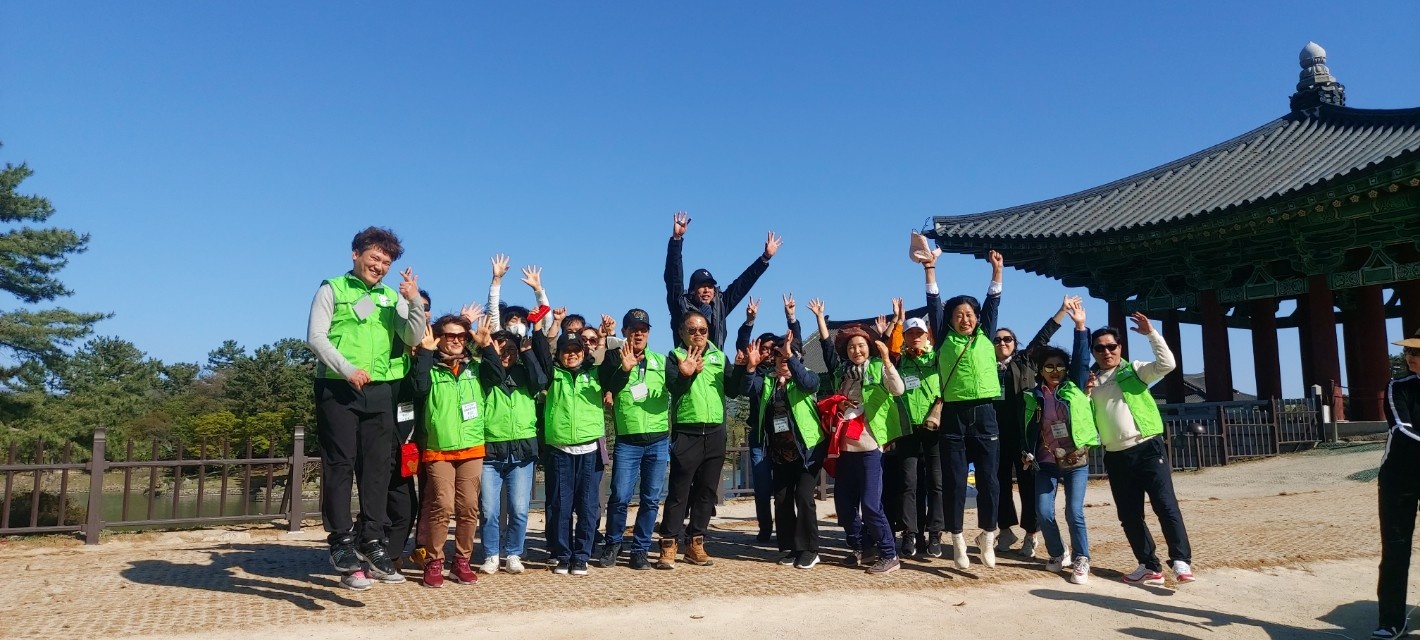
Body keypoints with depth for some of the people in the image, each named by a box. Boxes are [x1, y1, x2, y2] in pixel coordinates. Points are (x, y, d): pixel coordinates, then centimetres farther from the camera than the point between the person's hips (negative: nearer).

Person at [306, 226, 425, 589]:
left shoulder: (392, 297, 14)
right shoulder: (332, 290, 4)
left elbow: (413, 338, 4)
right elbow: (315, 336, -5)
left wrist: (414, 303, -12)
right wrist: (348, 370, -16)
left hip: (379, 391, 4)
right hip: (338, 389, -4)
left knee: (377, 468, 3)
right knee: (340, 465, -2)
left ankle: (371, 542, 9)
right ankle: (343, 545, 3)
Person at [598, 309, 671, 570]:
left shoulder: (661, 360, 10)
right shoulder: (614, 357, 3)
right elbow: (607, 387, -13)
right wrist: (625, 369, -29)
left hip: (659, 441, 2)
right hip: (627, 441, -2)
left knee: (651, 500, 5)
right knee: (620, 497, -5)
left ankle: (640, 549, 18)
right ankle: (612, 543, 18)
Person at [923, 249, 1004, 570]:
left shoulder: (985, 337, 11)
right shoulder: (946, 339, 8)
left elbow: (993, 302, 9)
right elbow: (934, 304, 4)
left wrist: (996, 269, 1)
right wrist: (930, 269, 0)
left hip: (984, 415, 1)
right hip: (954, 416, -1)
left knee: (988, 480, 1)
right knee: (955, 483, 3)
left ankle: (987, 537, 17)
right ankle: (958, 541, 12)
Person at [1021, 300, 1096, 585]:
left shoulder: (1075, 388, 1)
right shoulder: (1031, 396, 3)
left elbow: (1082, 360, -8)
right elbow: (1026, 428, 6)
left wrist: (1080, 326, -15)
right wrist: (1026, 452, -6)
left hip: (1076, 461, -1)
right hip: (1046, 462, 1)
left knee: (1074, 512, -8)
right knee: (1043, 512, -2)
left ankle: (1081, 560, 8)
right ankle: (1058, 554, 21)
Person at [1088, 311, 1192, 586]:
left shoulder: (1134, 371, 5)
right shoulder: (1090, 381, 12)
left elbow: (1166, 364, -11)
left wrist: (1151, 333, -14)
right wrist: (1085, 393, -7)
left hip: (1147, 449, -4)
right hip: (1116, 457, 4)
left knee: (1165, 505, -12)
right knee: (1129, 515, 6)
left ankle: (1181, 561, -6)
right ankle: (1150, 566, 16)